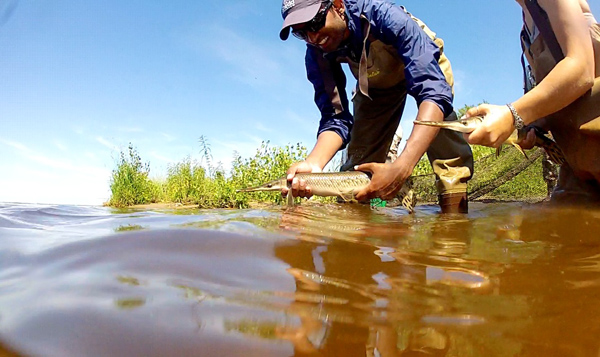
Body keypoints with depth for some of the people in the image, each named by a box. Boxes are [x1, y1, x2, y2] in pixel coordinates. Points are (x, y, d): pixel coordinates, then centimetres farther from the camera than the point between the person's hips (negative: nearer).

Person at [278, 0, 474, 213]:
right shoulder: (316, 54, -25)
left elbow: (434, 92, -46)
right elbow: (335, 117, -26)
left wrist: (402, 167, -60)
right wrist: (313, 163, -48)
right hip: (376, 83, 4)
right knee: (357, 165, -4)